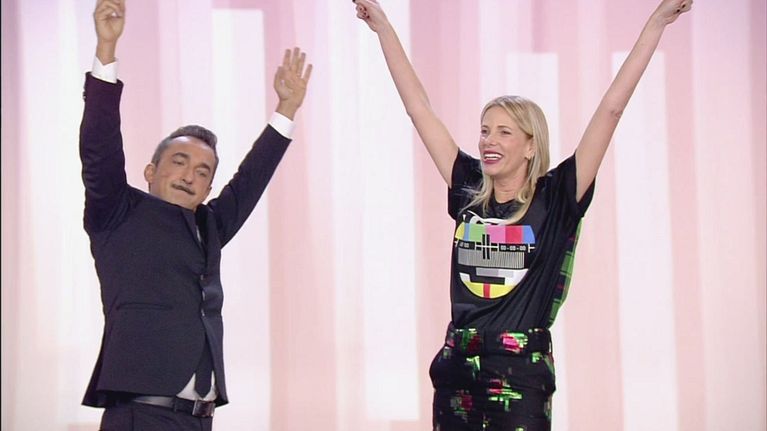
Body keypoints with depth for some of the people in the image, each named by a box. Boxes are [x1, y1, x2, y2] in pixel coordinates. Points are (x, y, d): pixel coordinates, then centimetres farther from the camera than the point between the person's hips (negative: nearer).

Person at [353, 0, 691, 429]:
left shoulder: (555, 199, -3)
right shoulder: (469, 192, 7)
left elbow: (611, 109, -7)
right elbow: (419, 108, 11)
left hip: (520, 373, -4)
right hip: (457, 366, 4)